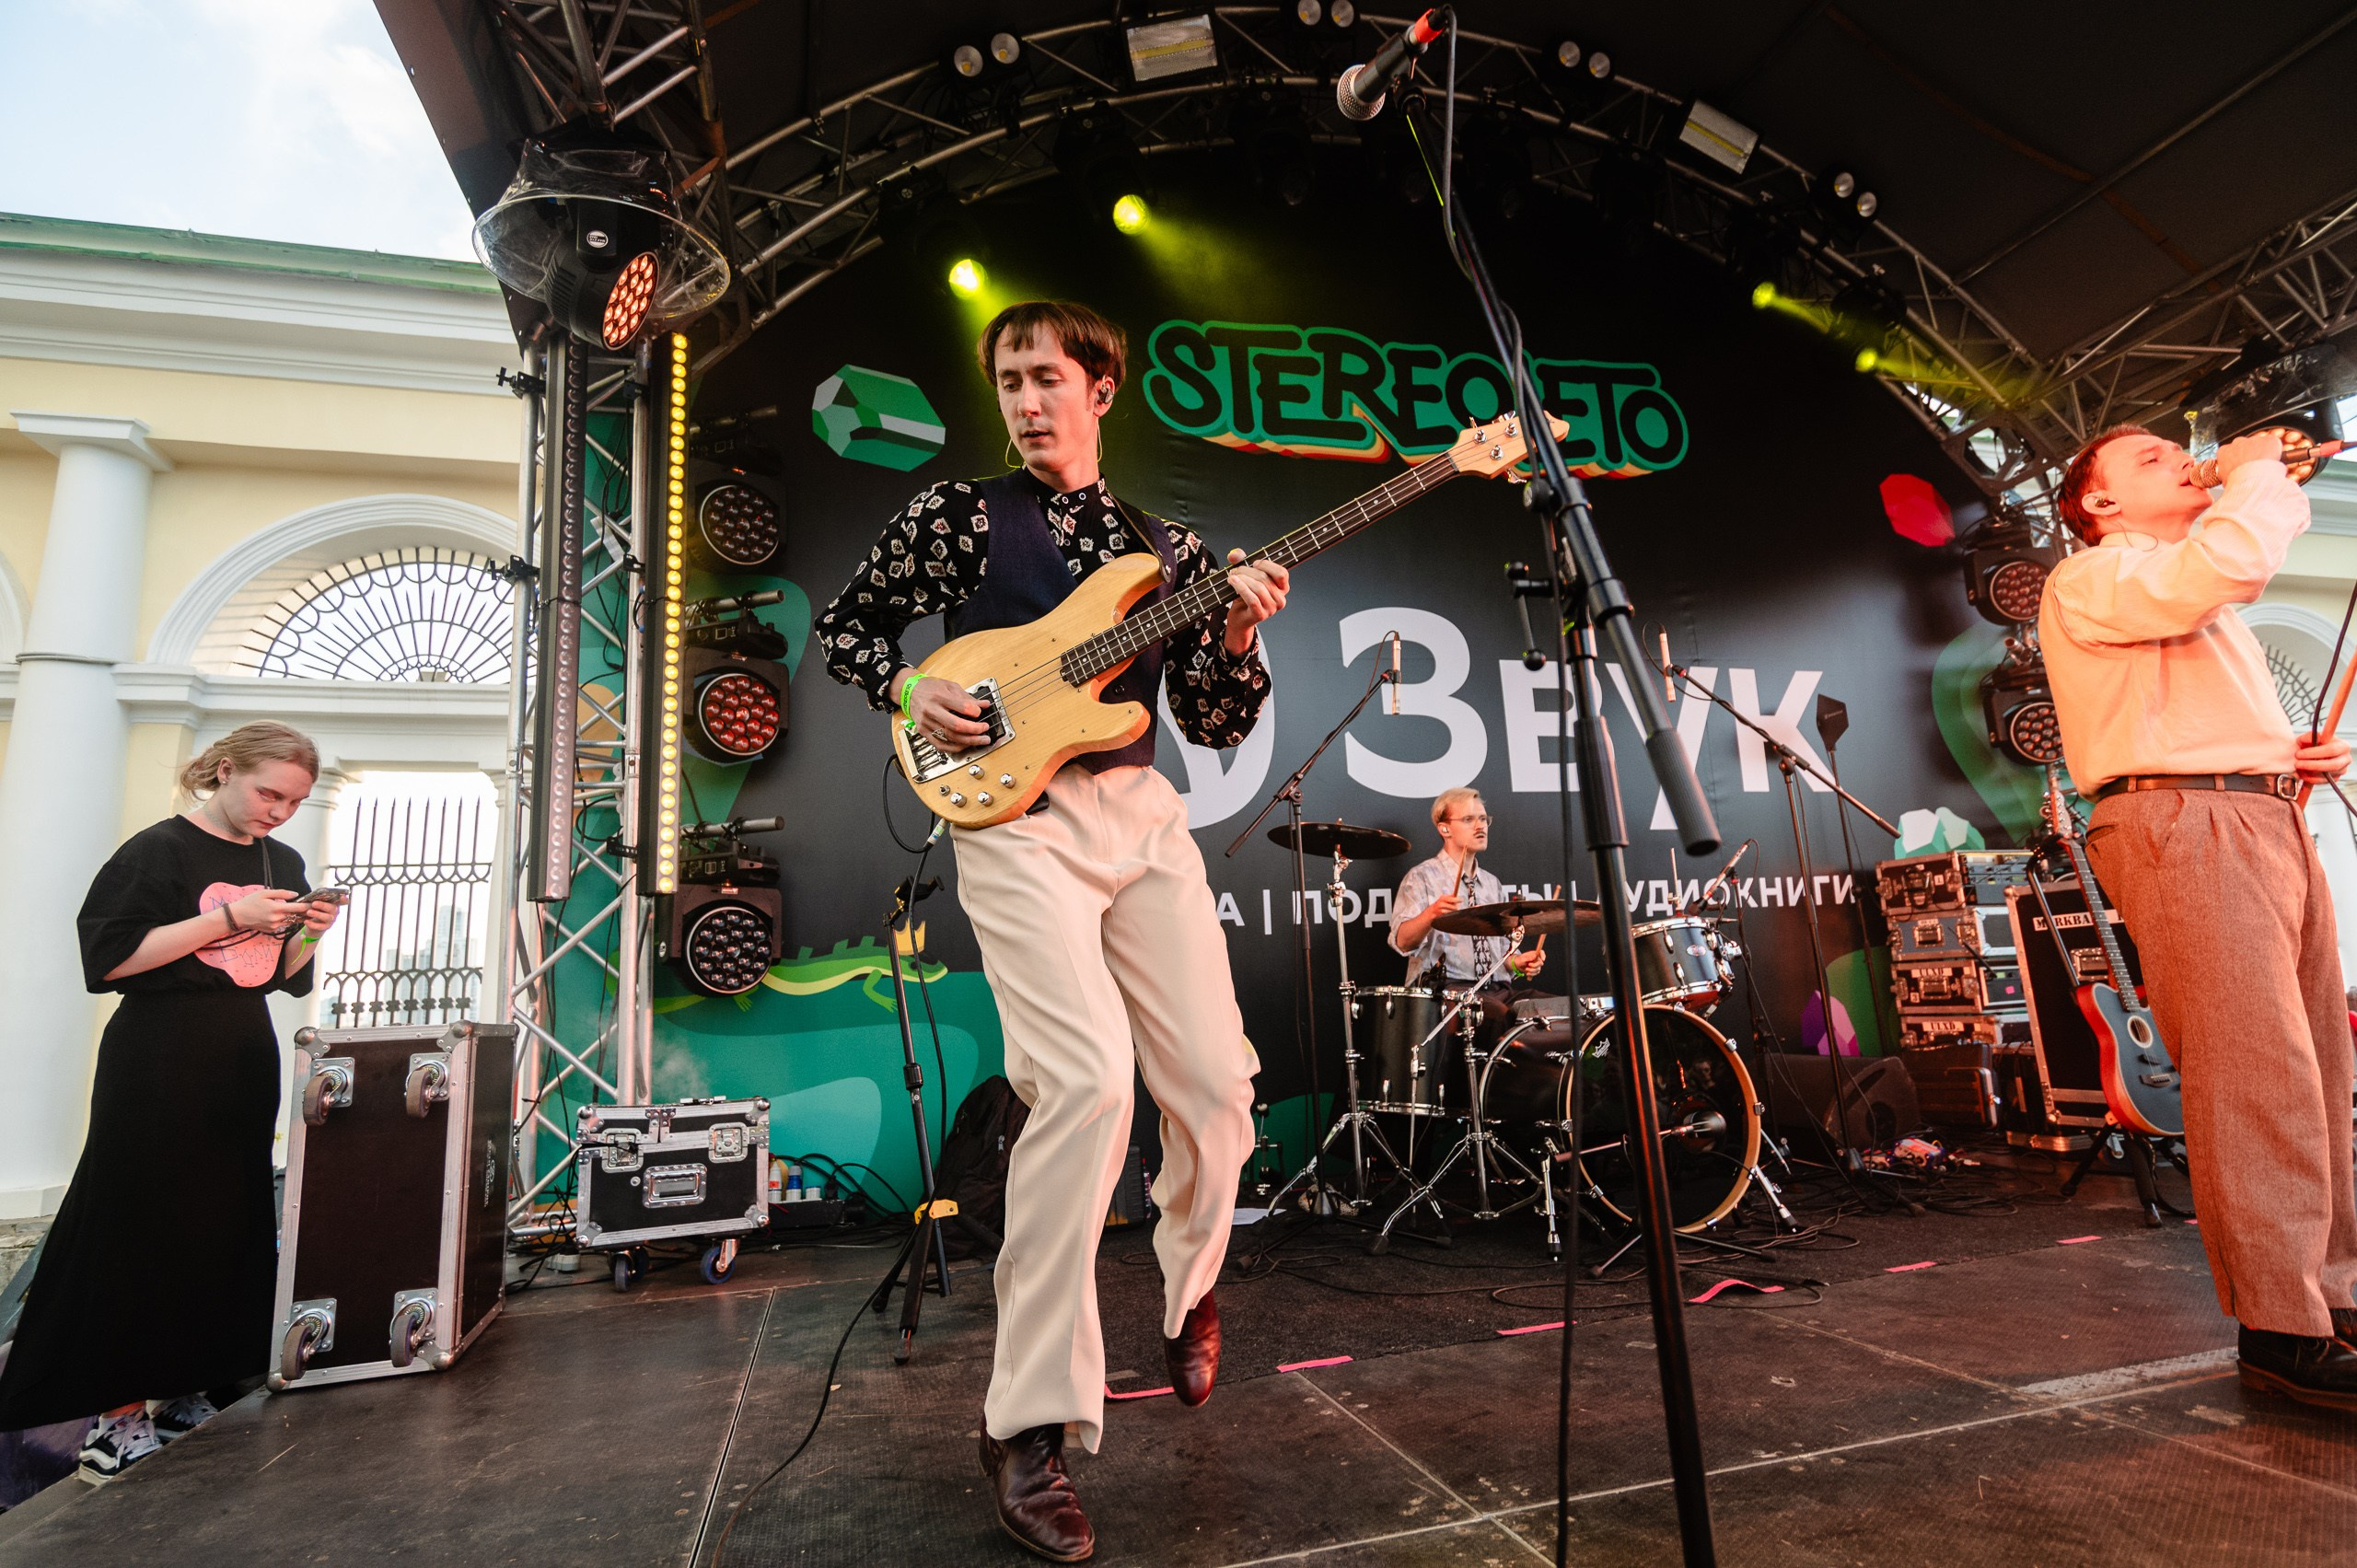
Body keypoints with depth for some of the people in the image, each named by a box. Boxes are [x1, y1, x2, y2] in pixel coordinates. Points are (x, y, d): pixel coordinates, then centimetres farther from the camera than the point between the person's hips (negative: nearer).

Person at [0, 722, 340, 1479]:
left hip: (246, 1061, 6)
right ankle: (120, 1408, 10)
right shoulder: (161, 849, -7)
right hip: (159, 1063, -6)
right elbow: (109, 958, -15)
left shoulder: (283, 864, 11)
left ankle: (186, 1389, 20)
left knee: (227, 1226, 8)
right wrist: (230, 917, -20)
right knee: (141, 1227, 0)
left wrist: (308, 934, -5)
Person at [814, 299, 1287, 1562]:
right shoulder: (959, 512, 9)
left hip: (1142, 815, 4)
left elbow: (1216, 726, 12)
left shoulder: (1165, 545, 16)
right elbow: (844, 626, 16)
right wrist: (908, 691, -4)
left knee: (1214, 1086, 1)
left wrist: (1238, 634, -7)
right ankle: (1030, 1423, -7)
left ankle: (1186, 1290, 33)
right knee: (1088, 1079, -23)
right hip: (1013, 813, -4)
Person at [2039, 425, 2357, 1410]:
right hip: (2184, 824, -10)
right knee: (2256, 1077, -14)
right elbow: (2228, 562, -20)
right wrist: (2257, 471, 0)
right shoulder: (2092, 578, 0)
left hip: (2267, 822, 10)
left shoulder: (2200, 609, 31)